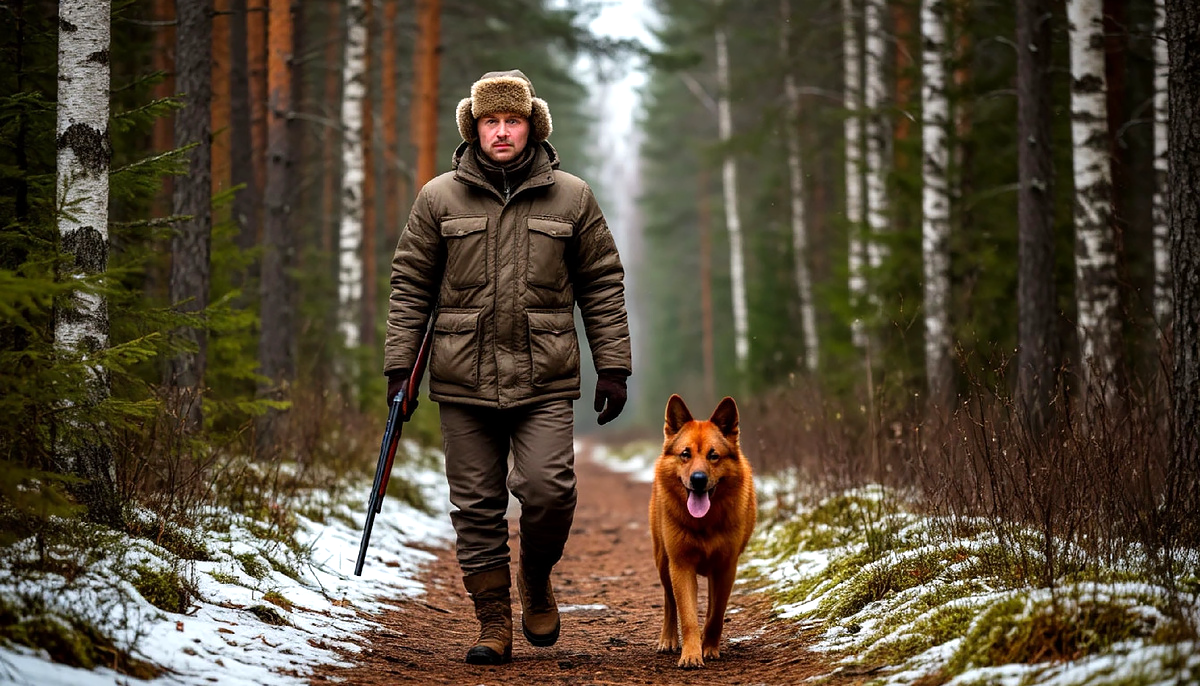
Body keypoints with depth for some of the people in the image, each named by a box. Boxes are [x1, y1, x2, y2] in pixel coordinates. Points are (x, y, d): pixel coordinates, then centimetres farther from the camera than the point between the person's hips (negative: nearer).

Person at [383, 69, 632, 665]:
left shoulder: (571, 197, 6)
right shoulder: (439, 199, 5)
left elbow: (602, 285, 9)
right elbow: (410, 286, 7)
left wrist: (613, 365, 4)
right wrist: (398, 365, 2)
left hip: (545, 381, -1)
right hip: (463, 381, 1)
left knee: (549, 489, -13)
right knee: (477, 506, 3)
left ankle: (536, 577, 16)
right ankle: (494, 622, 14)